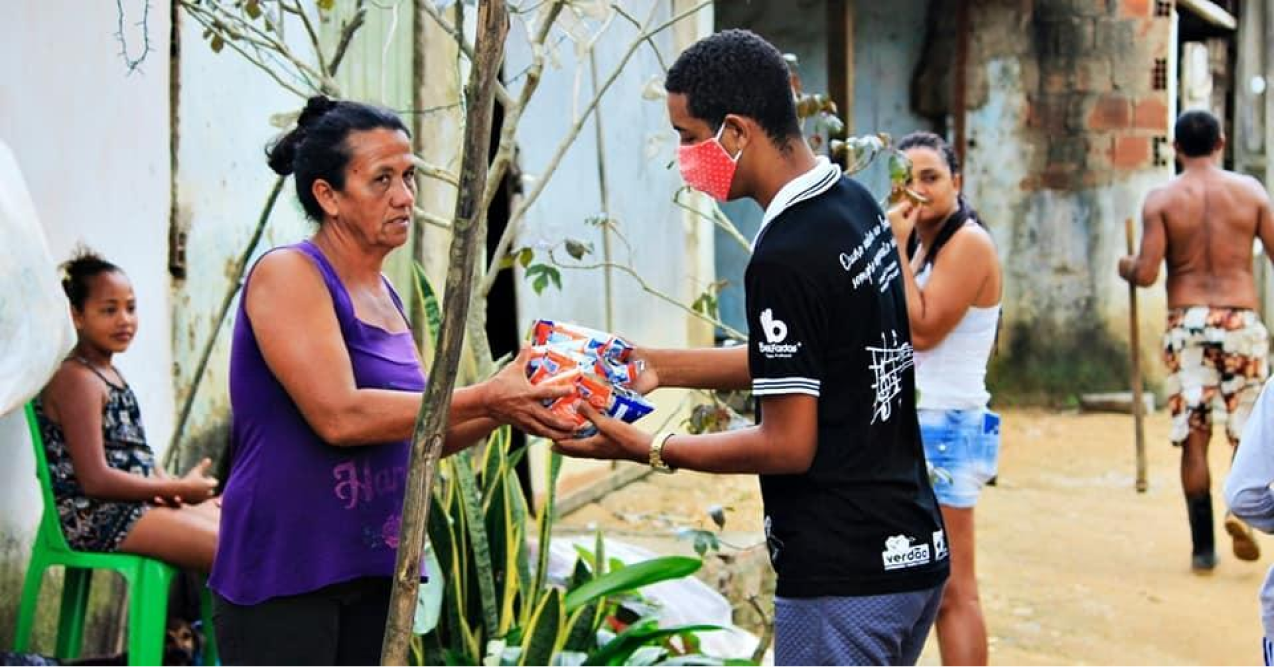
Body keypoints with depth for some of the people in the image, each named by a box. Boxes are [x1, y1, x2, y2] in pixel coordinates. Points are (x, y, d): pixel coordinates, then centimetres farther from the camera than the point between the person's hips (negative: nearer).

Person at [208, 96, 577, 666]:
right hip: (284, 568, -8)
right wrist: (483, 398, -21)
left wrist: (507, 407, 0)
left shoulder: (385, 298, 14)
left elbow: (416, 437, 18)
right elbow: (339, 416, -22)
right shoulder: (287, 274, -11)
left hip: (373, 569, 8)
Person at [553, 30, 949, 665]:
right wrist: (658, 366, 16)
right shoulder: (856, 204, 7)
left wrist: (646, 448, -9)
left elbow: (787, 445, -18)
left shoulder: (785, 256, -21)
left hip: (842, 574, -9)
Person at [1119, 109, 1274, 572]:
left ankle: (1203, 547, 5)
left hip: (1186, 322, 0)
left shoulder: (1161, 199, -2)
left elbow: (1146, 274, -8)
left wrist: (1125, 269, 14)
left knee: (1193, 438, 5)